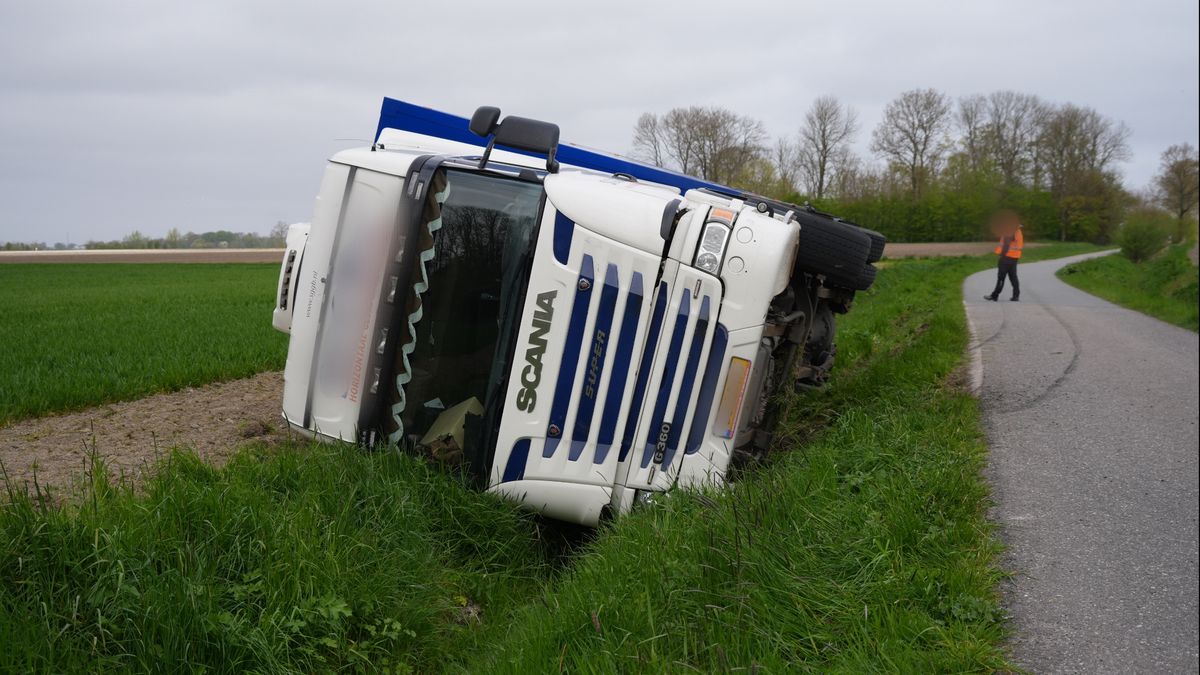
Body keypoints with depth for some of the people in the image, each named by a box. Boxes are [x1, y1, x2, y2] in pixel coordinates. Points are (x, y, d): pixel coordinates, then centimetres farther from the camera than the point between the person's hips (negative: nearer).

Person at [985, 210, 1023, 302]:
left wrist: (1001, 256, -19)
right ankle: (1016, 296, 8)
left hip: (1007, 257, -9)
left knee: (1001, 277, -5)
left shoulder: (1009, 232, -15)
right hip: (1014, 257, 9)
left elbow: (1006, 245, -21)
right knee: (1013, 277, 11)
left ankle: (995, 296, -2)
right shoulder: (1017, 231, 15)